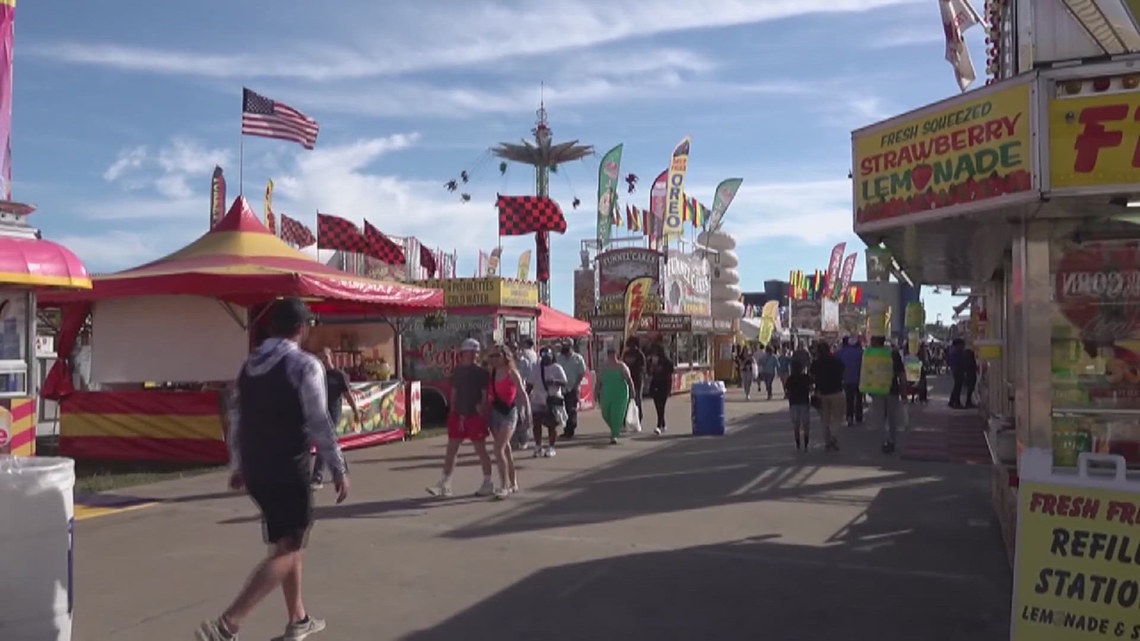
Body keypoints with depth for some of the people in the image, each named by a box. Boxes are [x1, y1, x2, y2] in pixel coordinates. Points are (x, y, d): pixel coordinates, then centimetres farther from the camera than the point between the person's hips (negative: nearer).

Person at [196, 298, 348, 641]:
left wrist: (238, 466, 20)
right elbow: (318, 423, -17)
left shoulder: (249, 364, 9)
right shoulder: (305, 365, -13)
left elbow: (236, 419, 13)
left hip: (255, 470, 8)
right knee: (287, 551, 0)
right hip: (288, 471, -8)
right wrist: (338, 468, -11)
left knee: (288, 544, 20)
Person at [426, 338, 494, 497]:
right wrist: (452, 412, 11)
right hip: (458, 415, 6)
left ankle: (488, 484, 18)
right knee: (451, 449, 6)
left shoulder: (482, 373, -8)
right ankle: (445, 484, 11)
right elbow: (454, 393, 14)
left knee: (480, 450, 4)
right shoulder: (457, 371, 8)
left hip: (475, 416, -5)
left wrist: (483, 414, -13)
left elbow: (485, 396, -9)